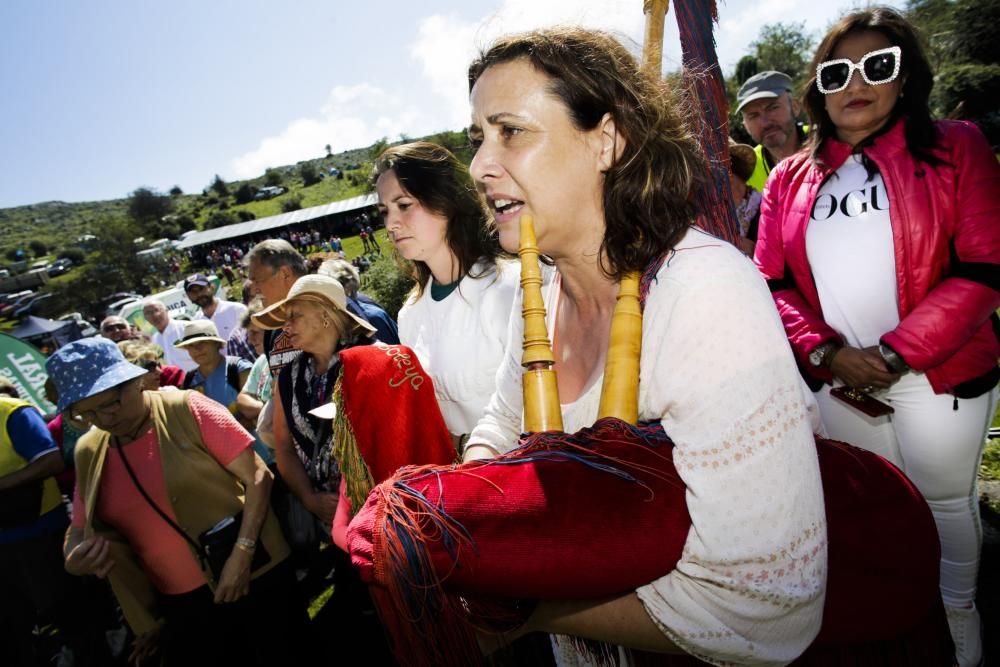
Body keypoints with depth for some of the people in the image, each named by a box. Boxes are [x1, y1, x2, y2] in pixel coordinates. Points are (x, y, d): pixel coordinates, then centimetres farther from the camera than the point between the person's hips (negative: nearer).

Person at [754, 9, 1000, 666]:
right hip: (837, 376, 3)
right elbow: (774, 282, 1)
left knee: (945, 497, 15)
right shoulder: (792, 178, 6)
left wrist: (896, 353, -17)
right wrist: (826, 352, -12)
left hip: (940, 373, -2)